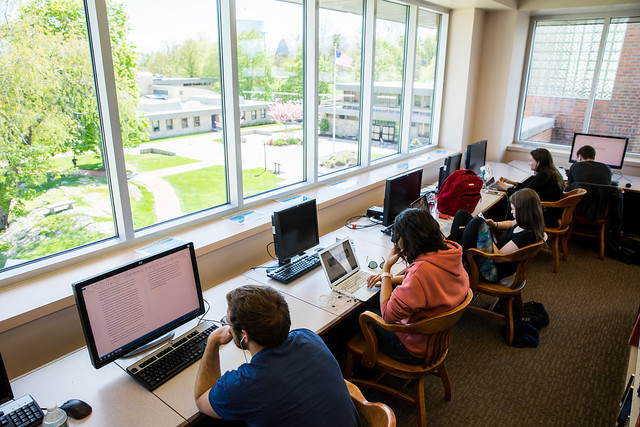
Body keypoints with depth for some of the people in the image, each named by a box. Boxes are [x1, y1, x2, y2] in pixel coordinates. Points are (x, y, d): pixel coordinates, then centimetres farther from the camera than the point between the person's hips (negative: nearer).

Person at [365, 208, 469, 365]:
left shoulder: (421, 271, -38)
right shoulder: (449, 250, -11)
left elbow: (388, 315, -26)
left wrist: (386, 268, -21)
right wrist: (390, 279, 4)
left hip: (417, 350, -8)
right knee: (374, 308, 20)